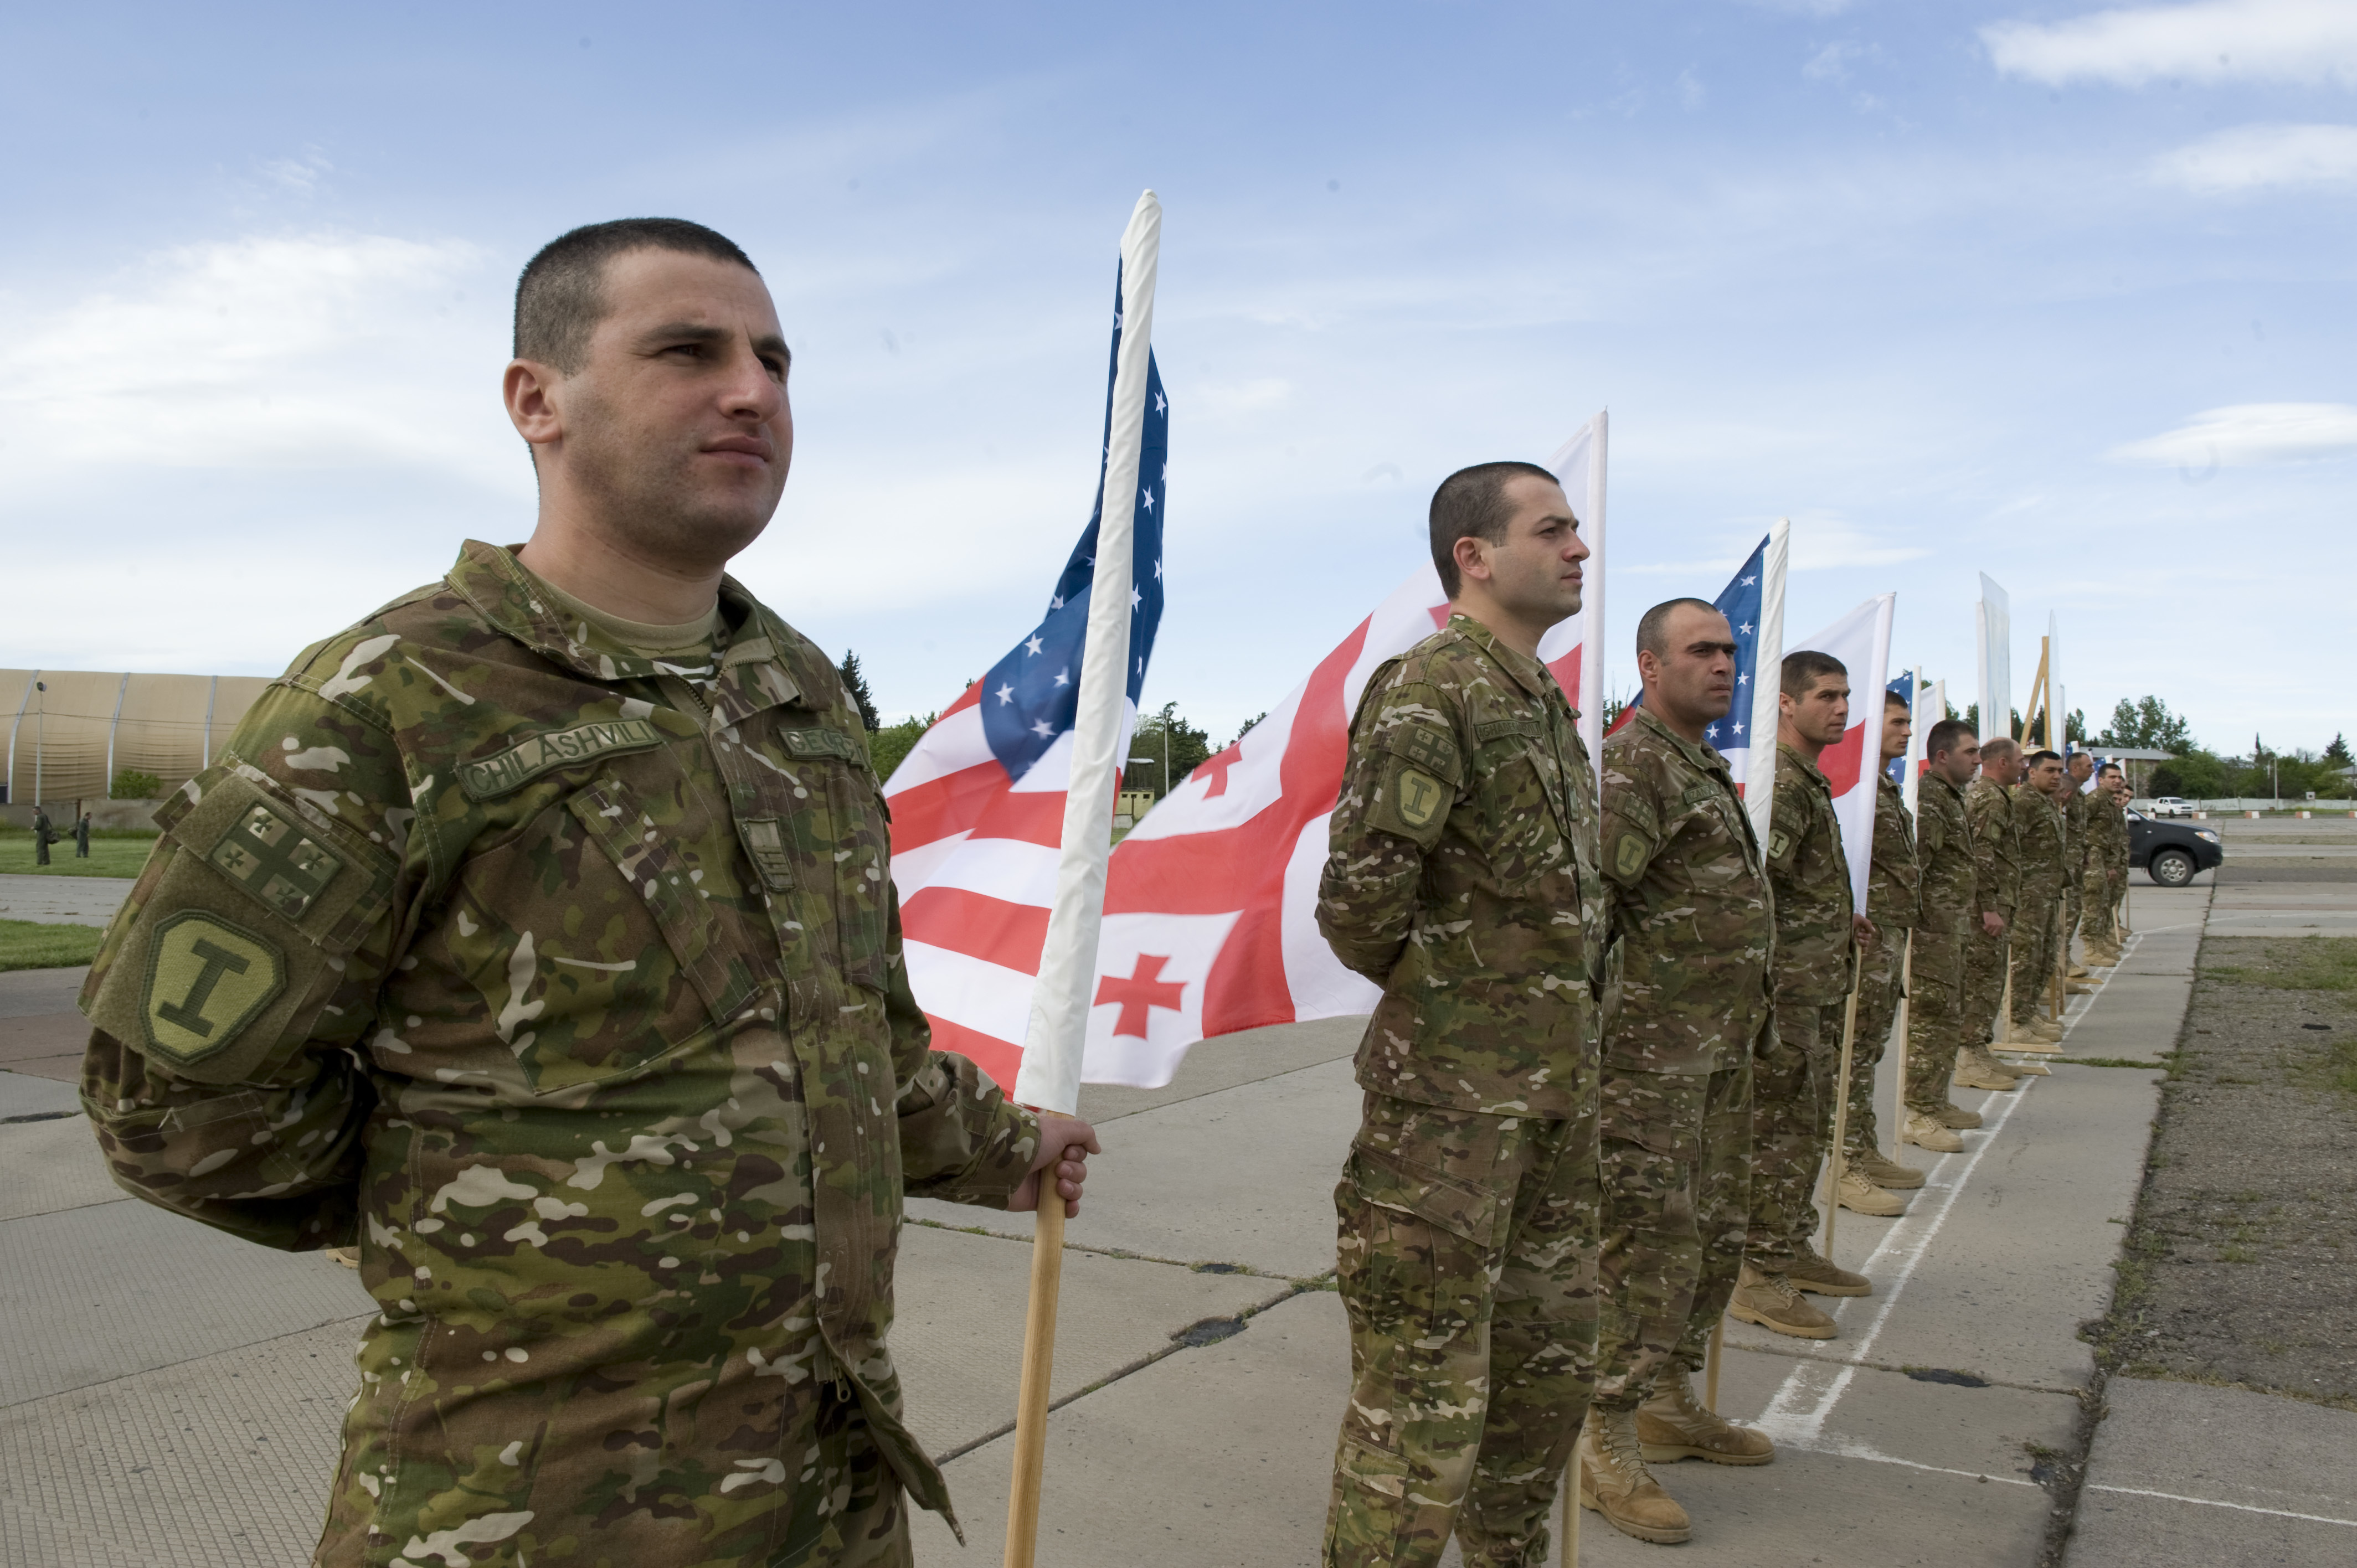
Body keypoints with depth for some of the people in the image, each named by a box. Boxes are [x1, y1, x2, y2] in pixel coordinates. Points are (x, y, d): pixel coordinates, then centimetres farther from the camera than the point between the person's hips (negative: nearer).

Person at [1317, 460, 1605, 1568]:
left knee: (1551, 1357, 21)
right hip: (1453, 1097, -9)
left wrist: (1568, 1010, 14)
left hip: (1561, 1090, 9)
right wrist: (1444, 988, -5)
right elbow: (1359, 905, -22)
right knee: (1426, 1391, 0)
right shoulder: (1427, 689, -16)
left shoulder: (1549, 701, 13)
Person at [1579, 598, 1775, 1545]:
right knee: (1650, 1246, -5)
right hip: (1653, 1051, -10)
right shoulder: (1631, 766, -14)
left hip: (1724, 1049, 10)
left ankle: (1669, 1404, 32)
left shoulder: (1710, 771, 18)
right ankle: (1607, 1445, 6)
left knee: (1715, 1237, 17)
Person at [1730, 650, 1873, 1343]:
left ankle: (1792, 1250, 30)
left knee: (1809, 1128, 18)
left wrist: (1840, 923, 25)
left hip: (1822, 988, 10)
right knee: (1779, 1133, -4)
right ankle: (1759, 1277, 5)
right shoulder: (1780, 782, -17)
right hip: (1789, 991, -10)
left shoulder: (1810, 781, 16)